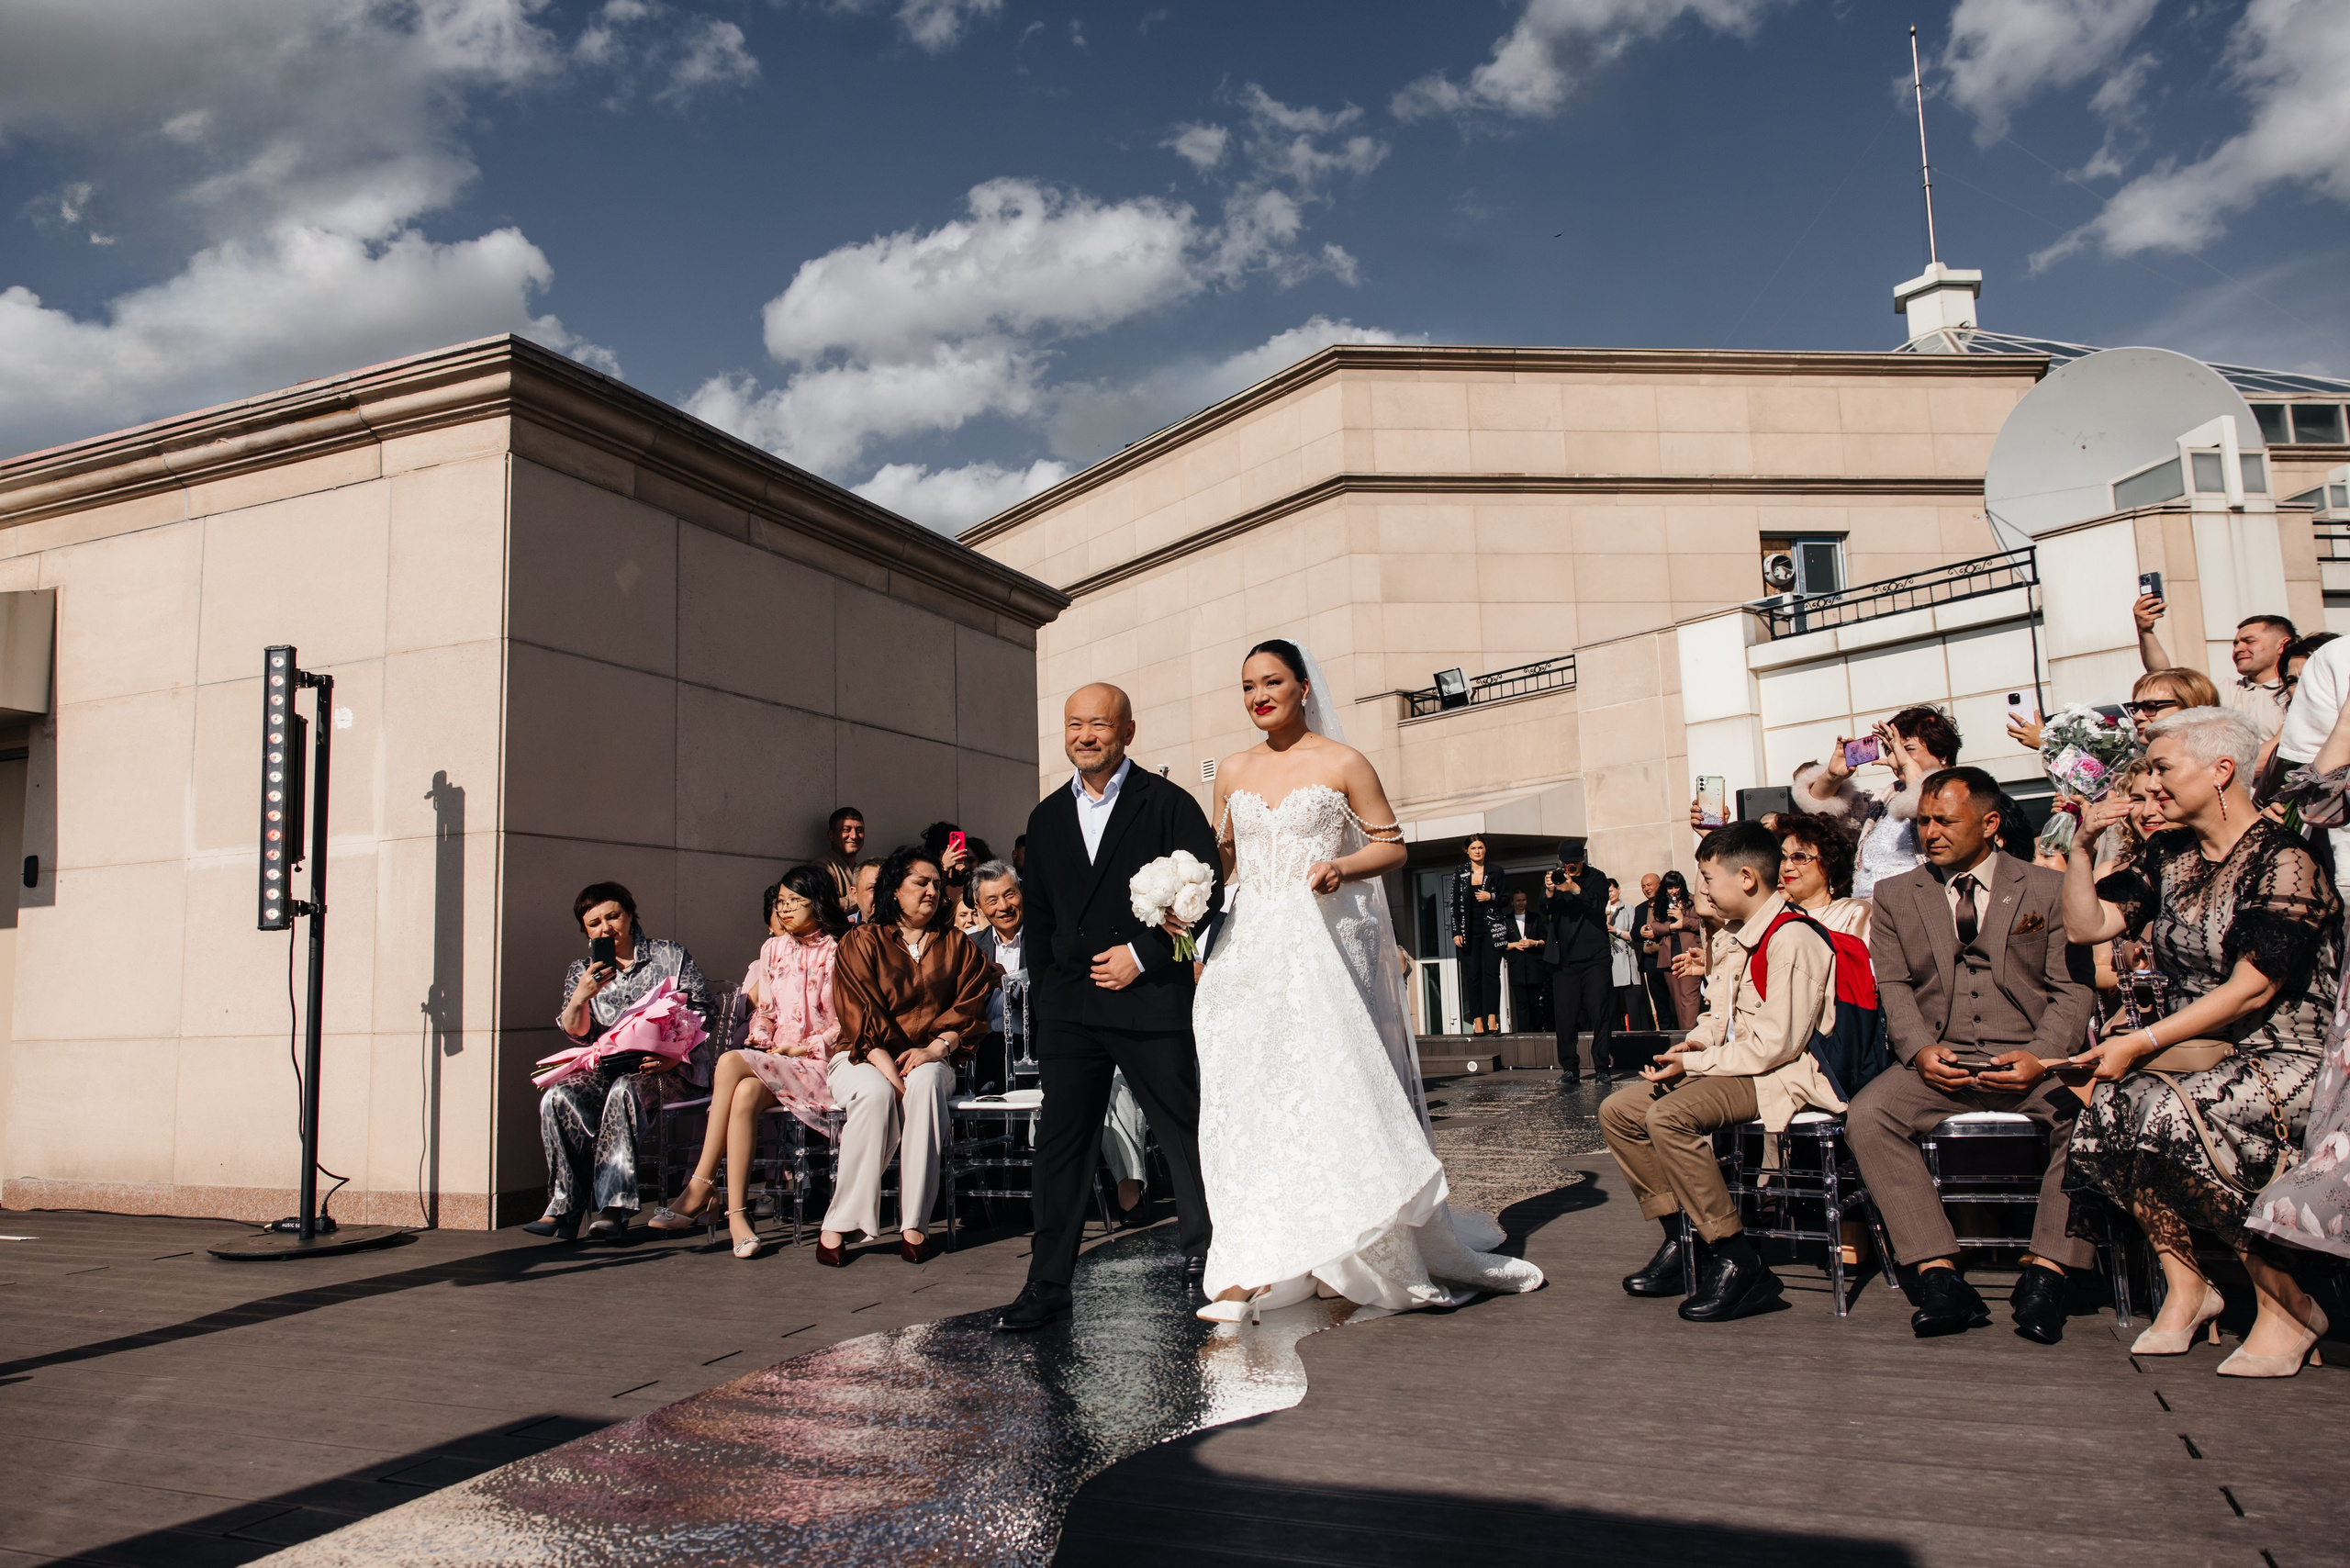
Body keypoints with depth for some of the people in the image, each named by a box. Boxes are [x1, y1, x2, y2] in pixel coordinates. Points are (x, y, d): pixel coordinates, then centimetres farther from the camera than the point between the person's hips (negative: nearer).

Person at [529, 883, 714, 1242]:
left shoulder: (671, 957, 9)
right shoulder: (581, 971, 18)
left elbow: (698, 1017, 1)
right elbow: (575, 1032, 6)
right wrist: (579, 998, -15)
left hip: (669, 1069, -3)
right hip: (608, 1067, 4)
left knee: (624, 1089, -36)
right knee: (558, 1097, -27)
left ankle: (612, 1209, -35)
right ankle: (567, 1205, -22)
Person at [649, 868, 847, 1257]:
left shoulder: (838, 951, 2)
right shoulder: (773, 948, 19)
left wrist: (805, 1047, -12)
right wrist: (760, 1038, 1)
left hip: (815, 1063, -4)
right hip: (773, 1061, 5)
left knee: (731, 1063, -30)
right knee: (744, 1096, -32)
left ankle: (699, 1189, -26)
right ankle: (736, 1212, -32)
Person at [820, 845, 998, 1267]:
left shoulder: (956, 944, 15)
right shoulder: (862, 941, 7)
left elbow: (969, 1008, 5)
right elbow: (858, 1013, -5)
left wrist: (934, 1048, -13)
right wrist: (886, 1064, -21)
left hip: (930, 1060, 2)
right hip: (863, 1057, -1)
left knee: (924, 1081, -34)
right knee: (876, 1091, -36)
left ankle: (915, 1224, -33)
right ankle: (840, 1222, -26)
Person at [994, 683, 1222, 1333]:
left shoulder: (1168, 803, -1)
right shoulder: (1046, 818, 15)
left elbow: (1208, 892, -6)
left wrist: (1143, 954, -11)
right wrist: (1042, 996, 11)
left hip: (1152, 998, -4)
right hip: (1069, 1008, 4)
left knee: (1187, 1136, 6)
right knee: (1061, 1145, 5)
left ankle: (1207, 1263, 22)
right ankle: (1047, 1287, 12)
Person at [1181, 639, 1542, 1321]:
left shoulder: (1342, 763, -1)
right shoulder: (1232, 772, 12)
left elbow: (1391, 845, 1)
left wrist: (1341, 868, -17)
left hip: (1322, 949, -4)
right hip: (1250, 951, 4)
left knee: (1338, 1087, -6)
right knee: (1250, 1101, 1)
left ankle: (1408, 1251, 10)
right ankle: (1252, 1271, 4)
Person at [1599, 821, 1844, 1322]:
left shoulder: (1792, 940, -17)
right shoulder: (1734, 941, 14)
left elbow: (1776, 1044, -23)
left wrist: (1694, 1063, -17)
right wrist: (1692, 1043, 2)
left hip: (1783, 1074, -10)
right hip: (1732, 1067, 10)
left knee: (1669, 1116, -32)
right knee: (1617, 1111, 0)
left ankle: (1738, 1263, -23)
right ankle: (1682, 1239, 4)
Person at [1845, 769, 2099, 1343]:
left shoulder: (2049, 890, 9)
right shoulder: (1896, 895, 14)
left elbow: (2073, 988, 3)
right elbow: (1893, 986, 8)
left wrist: (2041, 1056, -15)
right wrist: (1920, 1049, -12)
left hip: (2029, 1058, -1)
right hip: (1938, 1060, 1)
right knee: (1866, 1115, -27)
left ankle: (2046, 1274, -23)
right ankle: (1939, 1276, -25)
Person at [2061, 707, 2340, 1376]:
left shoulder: (2283, 859, -11)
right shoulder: (2169, 856, 11)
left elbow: (2252, 990, -18)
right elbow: (2085, 925, 9)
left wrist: (2142, 1042, -20)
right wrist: (2082, 846, -1)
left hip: (2285, 1060, -6)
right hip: (2199, 1053, 6)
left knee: (2172, 1113, -32)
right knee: (2110, 1103, -23)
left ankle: (2287, 1306, -13)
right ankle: (2184, 1285, -10)